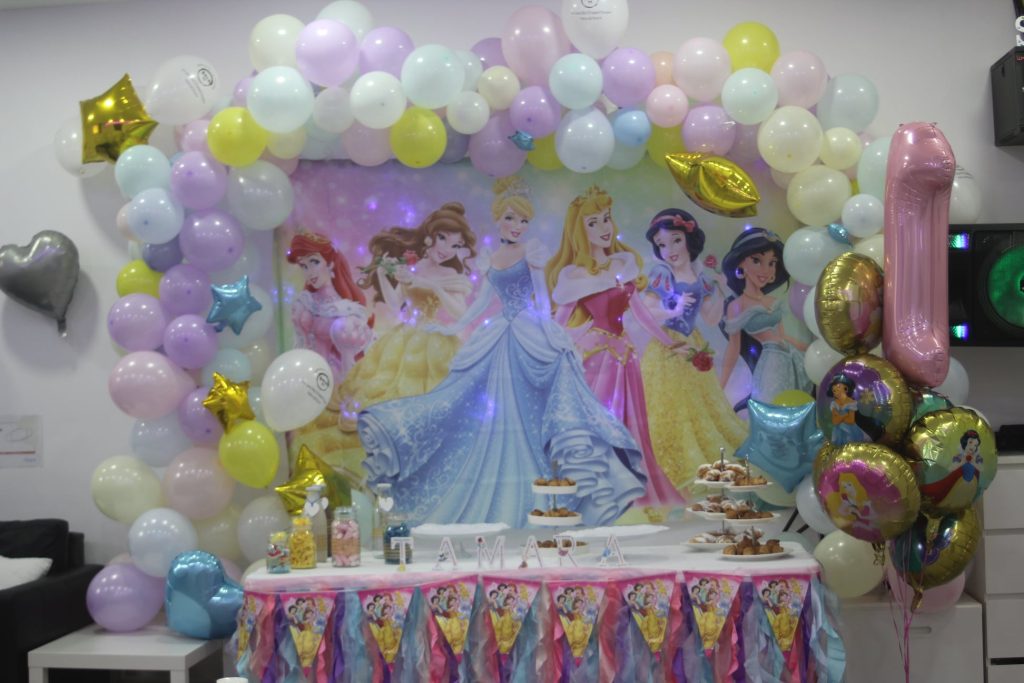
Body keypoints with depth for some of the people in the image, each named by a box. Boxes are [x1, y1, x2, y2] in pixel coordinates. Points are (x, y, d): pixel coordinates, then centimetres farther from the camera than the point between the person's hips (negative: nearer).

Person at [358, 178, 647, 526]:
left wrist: (546, 327, -18)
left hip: (531, 338, -5)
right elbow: (482, 301, 19)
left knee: (527, 413, -12)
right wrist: (457, 327, 21)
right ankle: (491, 506, 15)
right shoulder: (491, 259, 12)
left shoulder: (531, 251, 0)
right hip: (499, 339, 5)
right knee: (492, 416, 6)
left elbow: (542, 295, -5)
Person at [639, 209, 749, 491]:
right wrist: (674, 312, -32)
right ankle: (680, 469, 11)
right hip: (665, 352, -5)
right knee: (672, 411, 1)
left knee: (701, 407, 14)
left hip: (693, 349, 5)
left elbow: (712, 320, 4)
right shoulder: (660, 275, -12)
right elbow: (647, 312, -19)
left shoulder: (703, 277, 2)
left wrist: (719, 292, -7)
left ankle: (710, 459, 28)